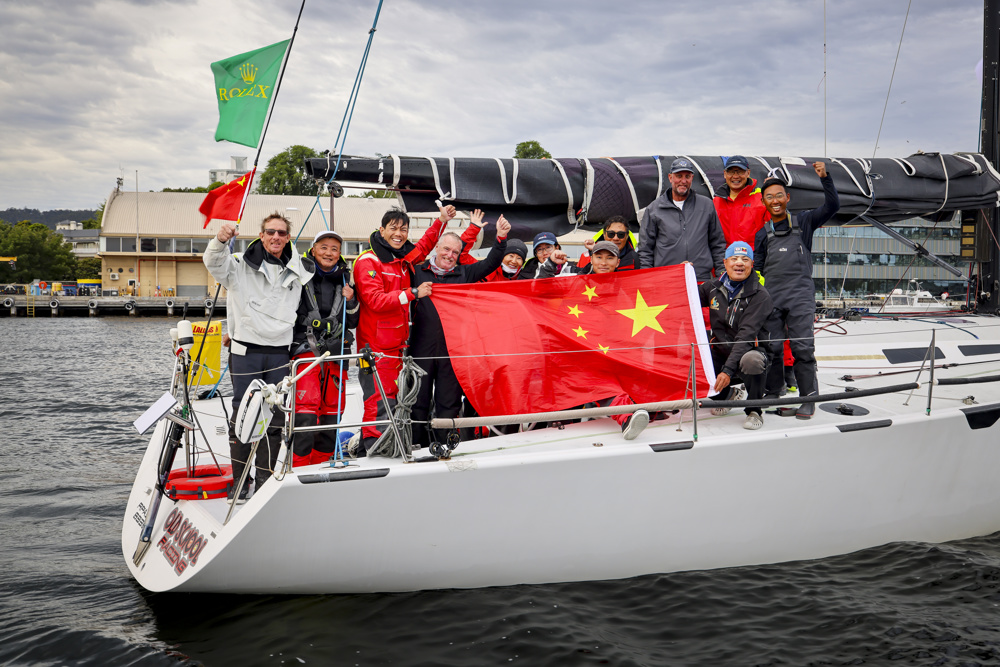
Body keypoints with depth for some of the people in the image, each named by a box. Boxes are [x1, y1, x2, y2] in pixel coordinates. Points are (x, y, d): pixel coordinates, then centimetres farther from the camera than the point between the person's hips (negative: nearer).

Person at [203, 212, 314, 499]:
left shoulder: (298, 270, 11)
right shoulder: (241, 265, 0)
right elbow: (213, 263, -17)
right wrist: (221, 239, -38)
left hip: (279, 353, 3)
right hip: (246, 352, -3)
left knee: (275, 419, 6)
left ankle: (264, 481, 16)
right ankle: (240, 482, 11)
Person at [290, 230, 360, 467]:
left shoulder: (344, 280, 13)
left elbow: (352, 322, 16)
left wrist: (350, 302, -2)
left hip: (336, 351, 4)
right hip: (305, 348, -4)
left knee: (333, 408, 6)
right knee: (307, 405, -15)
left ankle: (322, 460, 19)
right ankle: (299, 463, -10)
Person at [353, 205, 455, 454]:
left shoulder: (403, 259, 16)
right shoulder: (368, 261, -9)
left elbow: (423, 246, 37)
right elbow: (376, 301, -19)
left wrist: (441, 221, 32)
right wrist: (413, 293, -21)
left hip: (397, 343, 9)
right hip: (376, 344, -8)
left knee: (391, 397, 10)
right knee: (380, 400, -12)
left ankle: (366, 449, 16)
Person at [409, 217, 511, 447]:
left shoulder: (464, 273, 13)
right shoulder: (418, 272, 8)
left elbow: (491, 263, 8)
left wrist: (501, 238, -5)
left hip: (453, 349, 1)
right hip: (422, 348, -1)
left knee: (449, 403, 4)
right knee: (418, 401, 3)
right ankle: (417, 445, 12)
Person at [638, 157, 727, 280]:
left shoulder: (706, 205, 14)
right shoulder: (653, 209, 9)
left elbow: (717, 244, 19)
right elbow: (645, 249, 10)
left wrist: (722, 273, 11)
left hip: (702, 279, 1)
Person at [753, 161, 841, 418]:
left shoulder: (803, 222, 10)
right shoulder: (763, 234, 15)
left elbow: (832, 206, -1)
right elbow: (757, 269, 15)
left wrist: (825, 178, -12)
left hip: (800, 296, -2)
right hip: (771, 298, 3)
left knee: (803, 347, -7)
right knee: (771, 348, 2)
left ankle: (808, 400, -1)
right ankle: (772, 396, 14)